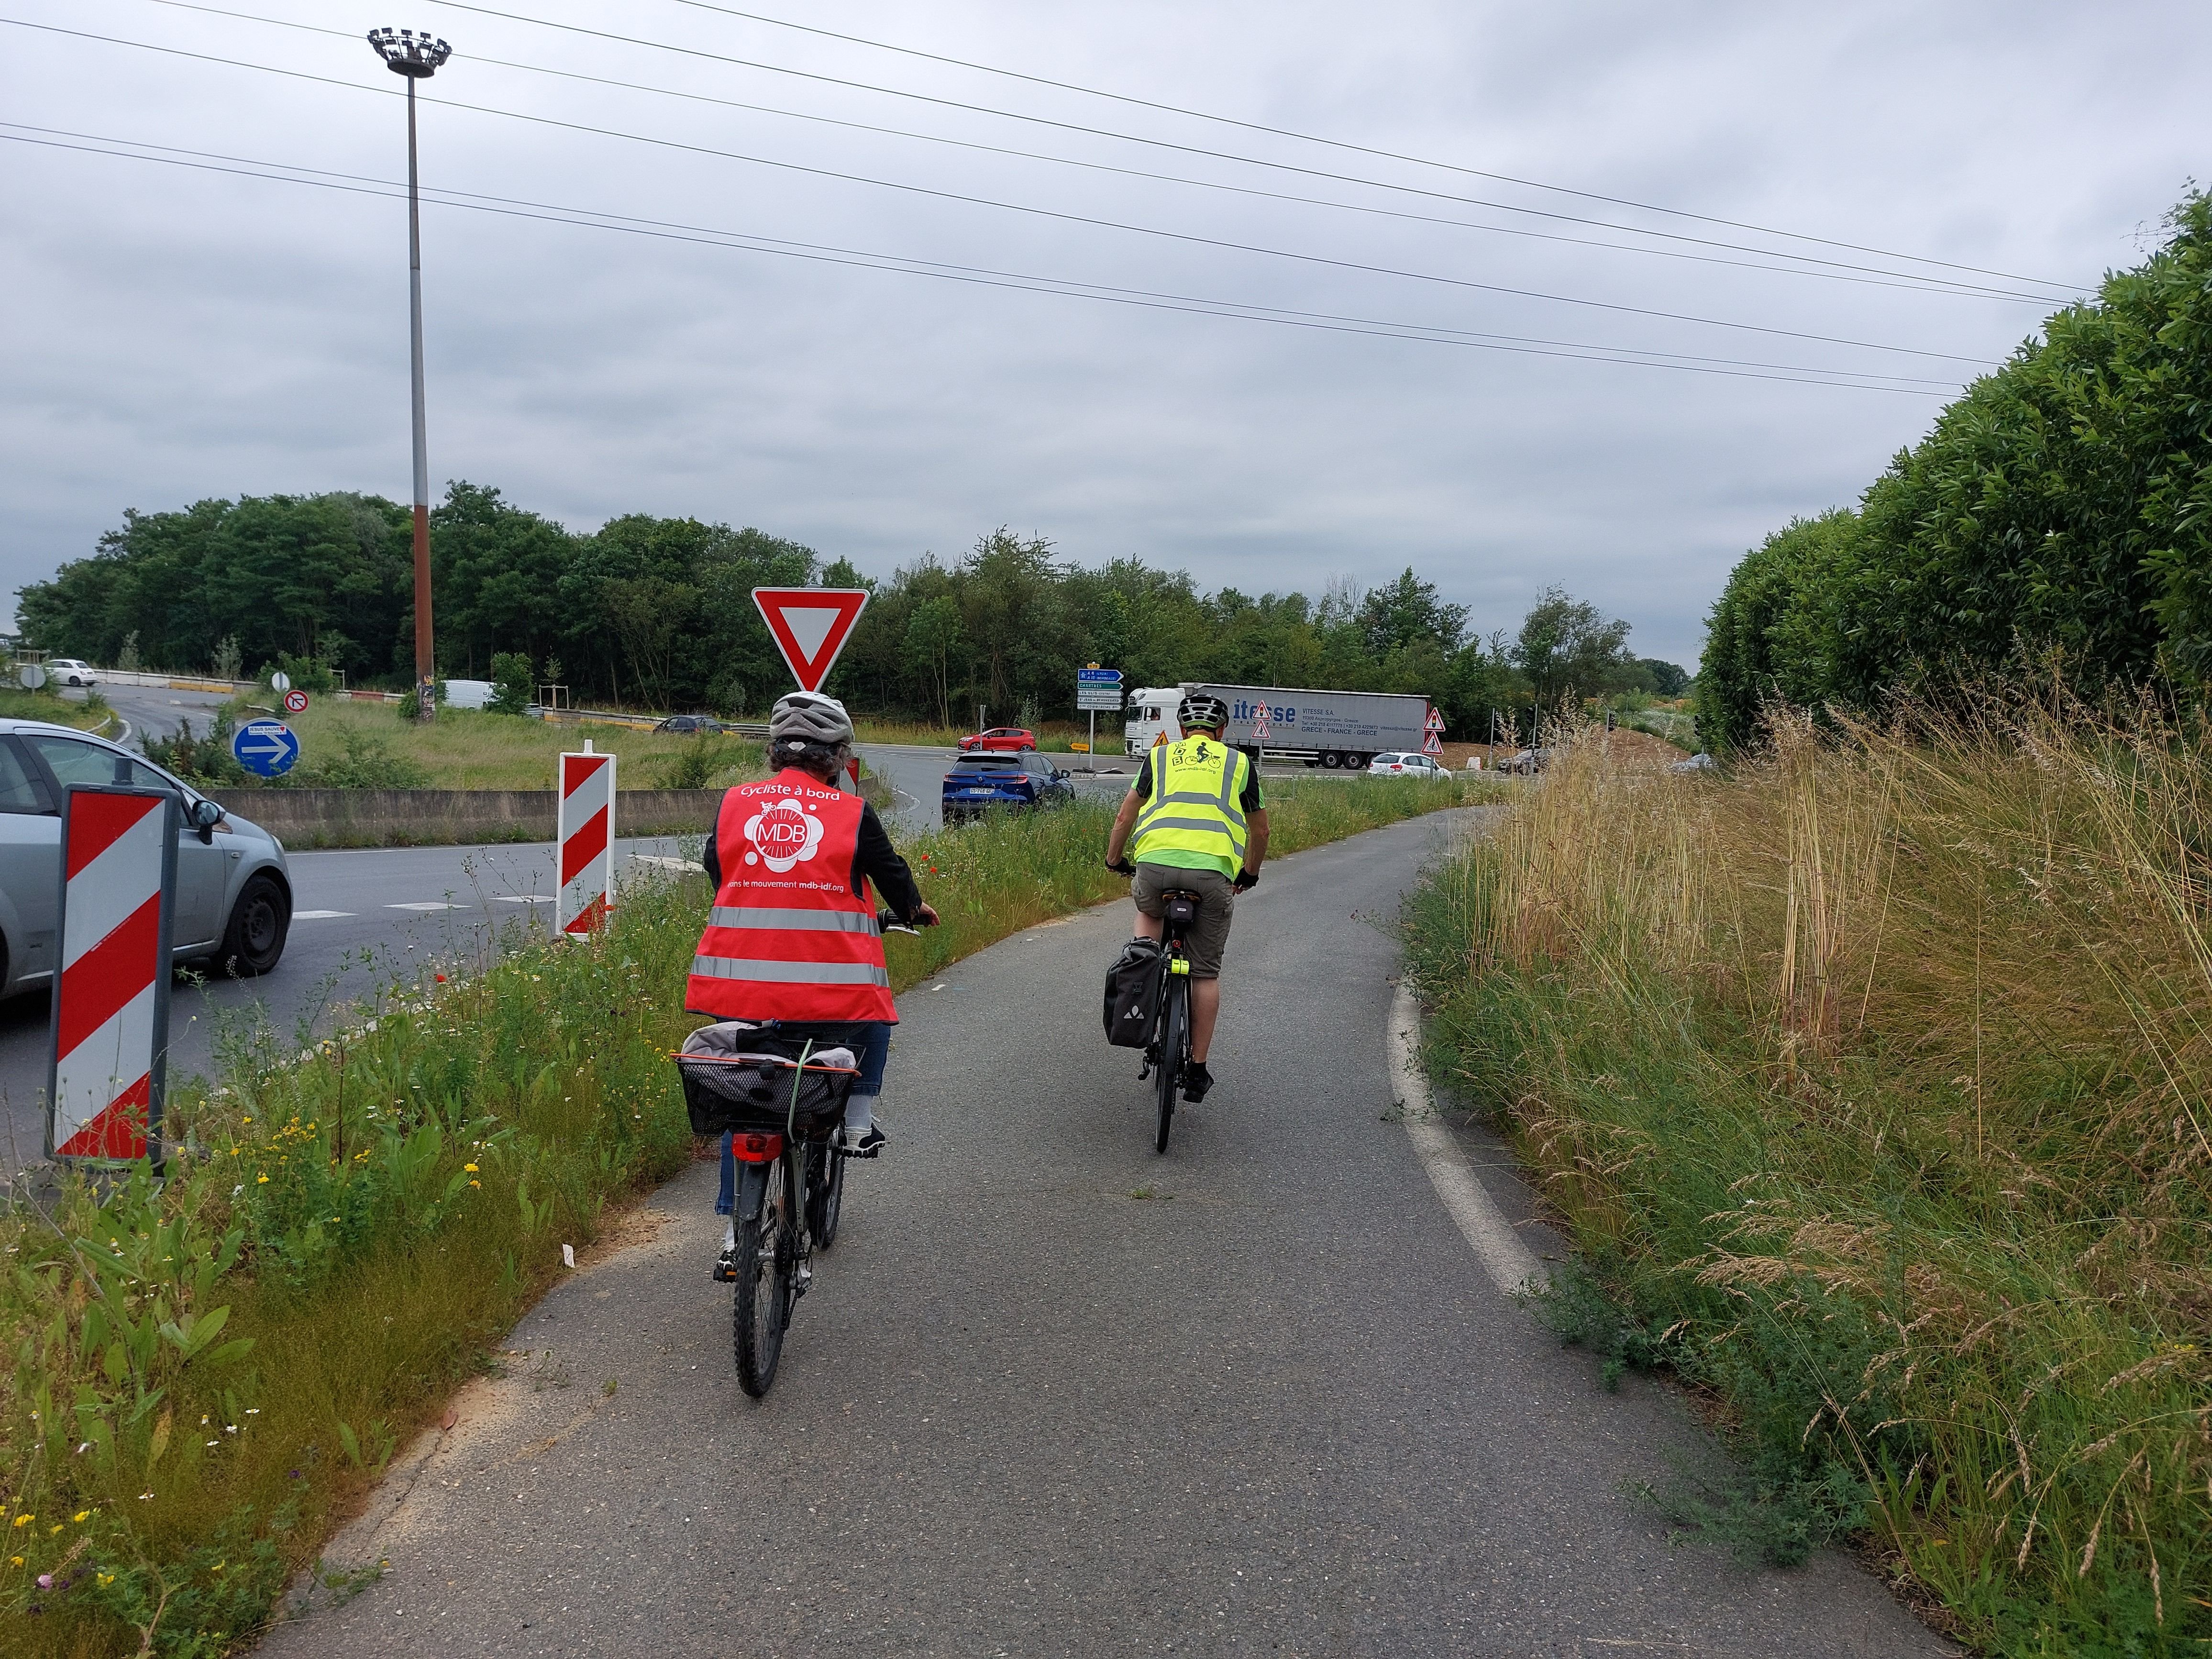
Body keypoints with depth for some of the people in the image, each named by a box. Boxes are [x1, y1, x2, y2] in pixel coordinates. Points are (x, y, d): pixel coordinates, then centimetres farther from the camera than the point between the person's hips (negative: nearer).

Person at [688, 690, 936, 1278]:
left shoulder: (734, 804, 8)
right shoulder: (852, 813, -1)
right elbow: (893, 875, 10)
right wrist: (915, 910, 32)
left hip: (738, 984, 3)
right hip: (830, 987, -3)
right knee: (876, 1006, 30)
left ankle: (735, 1230, 18)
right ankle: (859, 1118, 21)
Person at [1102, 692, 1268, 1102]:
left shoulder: (1160, 756, 20)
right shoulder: (1239, 763, 21)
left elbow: (1125, 817, 19)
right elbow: (1259, 830, 27)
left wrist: (1114, 860, 35)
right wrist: (1249, 874, 42)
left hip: (1155, 862, 1)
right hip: (1212, 871, 0)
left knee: (1148, 911, 36)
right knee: (1206, 974, 13)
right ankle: (1197, 1071, 17)